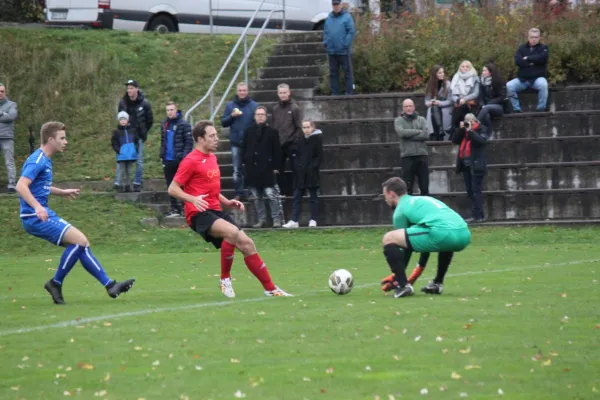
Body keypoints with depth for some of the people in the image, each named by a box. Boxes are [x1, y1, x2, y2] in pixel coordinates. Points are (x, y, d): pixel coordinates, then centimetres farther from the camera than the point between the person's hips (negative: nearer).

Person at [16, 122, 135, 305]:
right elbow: (21, 186, -27)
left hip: (44, 215, 10)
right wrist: (37, 207, -39)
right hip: (35, 218, -10)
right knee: (80, 241, -17)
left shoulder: (45, 160, 17)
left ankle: (110, 285, 7)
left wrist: (62, 192, 33)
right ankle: (56, 283, -6)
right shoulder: (37, 161, -14)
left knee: (81, 243, 7)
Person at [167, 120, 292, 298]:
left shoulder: (212, 157, 18)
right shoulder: (191, 161, -9)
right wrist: (192, 199, -25)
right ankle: (225, 279, -15)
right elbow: (173, 189, -10)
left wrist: (226, 201, 16)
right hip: (199, 214, -8)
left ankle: (270, 289, 8)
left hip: (215, 210, 8)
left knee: (246, 244, -1)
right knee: (232, 231, -33)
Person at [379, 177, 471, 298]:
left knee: (388, 239, 2)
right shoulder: (425, 200, 37)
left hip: (441, 233, -8)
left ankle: (403, 285, -4)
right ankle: (437, 283, 33)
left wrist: (396, 278, 30)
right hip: (464, 235, 8)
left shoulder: (401, 209, 15)